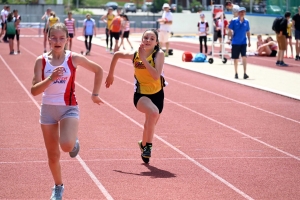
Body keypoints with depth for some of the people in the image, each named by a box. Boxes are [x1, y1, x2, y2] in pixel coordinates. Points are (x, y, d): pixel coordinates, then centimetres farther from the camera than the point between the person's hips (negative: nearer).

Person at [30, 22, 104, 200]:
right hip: (48, 108, 2)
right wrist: (50, 79, -28)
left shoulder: (74, 58, -8)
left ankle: (74, 141, 12)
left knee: (67, 146, -26)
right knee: (53, 154, 9)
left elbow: (98, 70, 6)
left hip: (69, 108, -2)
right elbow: (34, 91, -13)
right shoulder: (41, 61, -6)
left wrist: (95, 94, 6)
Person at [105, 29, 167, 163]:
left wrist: (144, 58, -30)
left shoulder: (159, 54, -15)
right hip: (141, 95, -2)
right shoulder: (135, 55, -9)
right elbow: (117, 55, 10)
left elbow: (156, 75, -29)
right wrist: (110, 75, 15)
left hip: (157, 94, 2)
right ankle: (148, 146, -19)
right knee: (153, 112, -34)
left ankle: (144, 145, 51)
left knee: (150, 124, 19)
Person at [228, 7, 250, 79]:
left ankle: (245, 73, -12)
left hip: (243, 42, 1)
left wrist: (249, 41, 10)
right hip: (235, 43, -1)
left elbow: (248, 32, 12)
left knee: (244, 57, -13)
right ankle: (236, 73, 21)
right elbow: (229, 31, -1)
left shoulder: (246, 22, 3)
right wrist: (232, 38, -7)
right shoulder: (234, 21, -5)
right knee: (235, 58, 7)